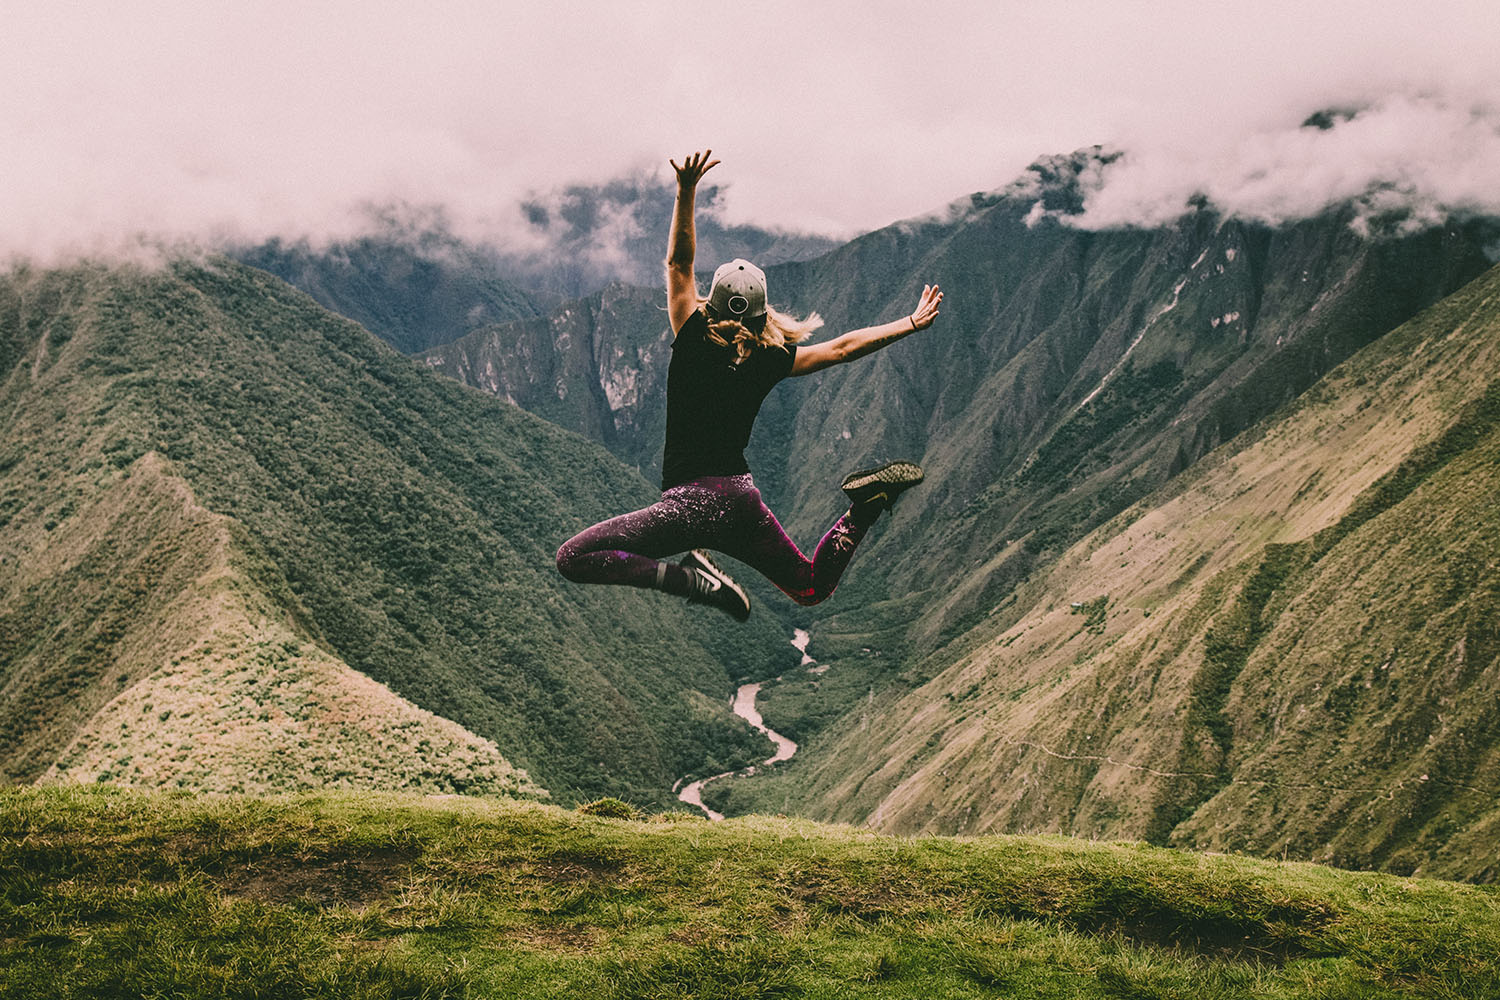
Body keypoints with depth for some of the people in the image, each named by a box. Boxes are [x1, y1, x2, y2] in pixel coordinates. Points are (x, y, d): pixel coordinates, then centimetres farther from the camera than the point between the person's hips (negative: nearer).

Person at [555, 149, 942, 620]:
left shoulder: (693, 343, -6)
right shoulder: (770, 361, 3)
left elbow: (678, 263, -3)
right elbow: (843, 347, 11)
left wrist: (686, 192, -7)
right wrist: (910, 324, 20)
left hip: (691, 501, -5)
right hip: (742, 499, 5)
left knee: (573, 558, -6)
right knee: (812, 588, 24)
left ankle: (691, 578, -20)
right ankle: (865, 504, -3)